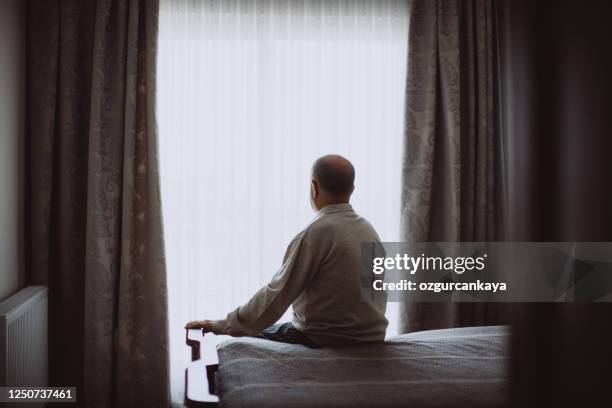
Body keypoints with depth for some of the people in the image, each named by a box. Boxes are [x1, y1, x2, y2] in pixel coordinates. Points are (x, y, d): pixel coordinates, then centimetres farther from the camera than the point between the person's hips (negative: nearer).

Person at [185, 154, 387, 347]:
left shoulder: (315, 233, -18)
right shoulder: (369, 229, 4)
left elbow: (277, 294, -17)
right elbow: (380, 296, 9)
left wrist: (221, 326, -9)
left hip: (324, 341, -7)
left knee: (249, 337, 12)